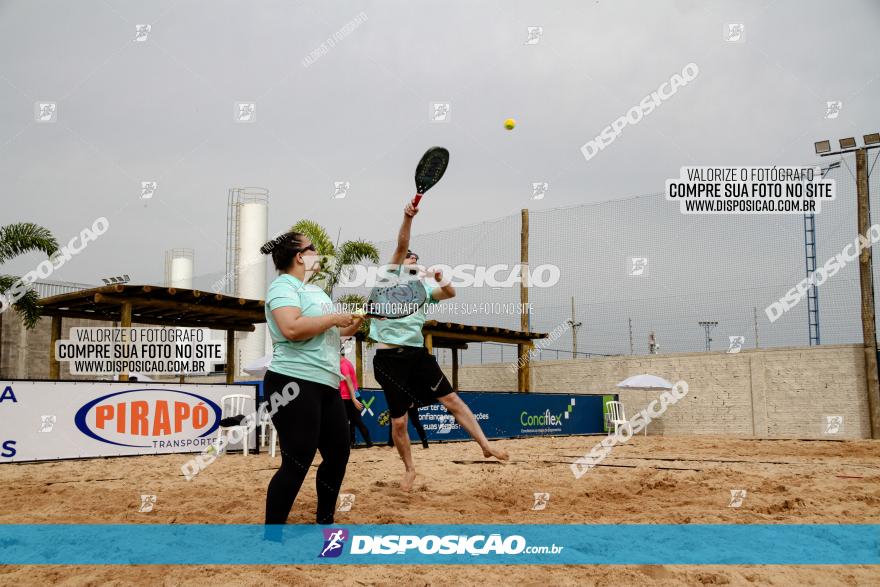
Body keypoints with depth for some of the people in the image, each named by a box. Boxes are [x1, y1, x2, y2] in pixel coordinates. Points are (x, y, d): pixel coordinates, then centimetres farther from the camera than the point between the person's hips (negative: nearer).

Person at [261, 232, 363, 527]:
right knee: (297, 463, -9)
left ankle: (325, 522, 30)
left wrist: (356, 321, 14)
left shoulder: (315, 289, 19)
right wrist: (333, 318, -16)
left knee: (338, 454, 14)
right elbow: (292, 328, -28)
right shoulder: (283, 286, -10)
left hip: (326, 386, 10)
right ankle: (271, 537, 1)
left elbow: (330, 333, 29)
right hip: (293, 384, -10)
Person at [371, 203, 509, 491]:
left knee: (452, 399, -5)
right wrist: (408, 217, -24)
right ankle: (409, 470, 18)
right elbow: (401, 246, -10)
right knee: (398, 421, 0)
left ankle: (485, 445, 0)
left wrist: (441, 279, -11)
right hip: (389, 358, -4)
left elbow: (450, 293, 9)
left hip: (417, 354, 4)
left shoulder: (422, 288, 17)